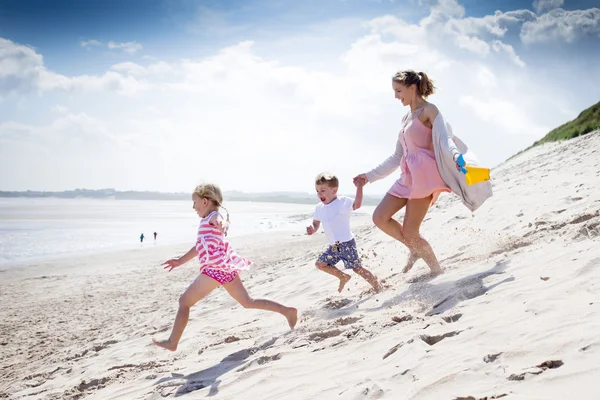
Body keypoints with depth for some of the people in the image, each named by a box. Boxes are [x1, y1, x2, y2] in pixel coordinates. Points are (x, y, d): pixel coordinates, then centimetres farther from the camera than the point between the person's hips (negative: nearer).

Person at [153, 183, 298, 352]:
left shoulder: (213, 216, -6)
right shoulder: (208, 220, 23)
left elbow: (220, 221, -33)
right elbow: (200, 246, 32)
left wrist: (222, 225, -57)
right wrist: (180, 261, 38)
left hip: (216, 268, -10)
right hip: (226, 268, 10)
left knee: (184, 301, 0)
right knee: (248, 302, 13)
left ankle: (172, 343, 2)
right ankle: (287, 311, 9)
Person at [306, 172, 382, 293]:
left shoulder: (342, 202, -13)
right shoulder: (319, 208, 9)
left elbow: (357, 204, -29)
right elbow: (316, 223, 18)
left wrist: (359, 186, -30)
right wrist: (312, 230, -4)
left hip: (346, 243, -8)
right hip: (333, 247, 8)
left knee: (357, 268, -8)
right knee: (320, 263, 9)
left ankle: (378, 287, 5)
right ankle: (343, 277, 23)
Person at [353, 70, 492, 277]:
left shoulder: (429, 110, -4)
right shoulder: (406, 118, 20)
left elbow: (444, 138, -19)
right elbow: (397, 156, 23)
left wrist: (456, 157, -42)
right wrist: (369, 176, 22)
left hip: (424, 174, -8)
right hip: (408, 176, 8)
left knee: (410, 232, -9)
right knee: (380, 217, 1)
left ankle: (437, 271, 7)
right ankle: (416, 249, 18)